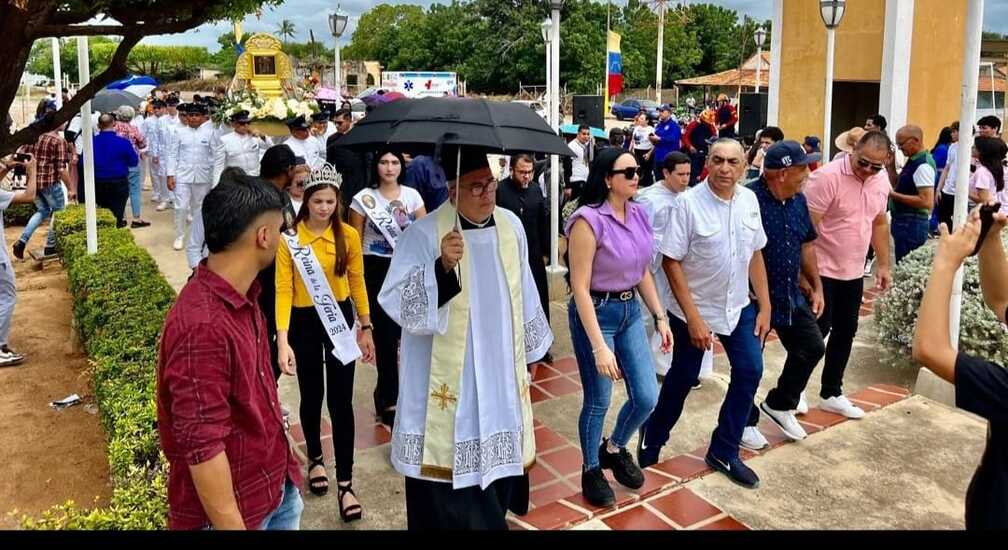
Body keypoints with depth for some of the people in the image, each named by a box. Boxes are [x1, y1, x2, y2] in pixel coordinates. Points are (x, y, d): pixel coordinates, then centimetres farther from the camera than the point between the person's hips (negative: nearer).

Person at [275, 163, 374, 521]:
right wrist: (282, 340, -21)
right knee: (311, 397, 14)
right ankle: (315, 458, 40)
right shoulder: (289, 238, -10)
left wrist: (365, 328, 5)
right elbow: (283, 290, -13)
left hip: (339, 320, 1)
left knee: (340, 401, 1)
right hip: (304, 323, -1)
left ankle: (345, 484, 8)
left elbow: (357, 282, 3)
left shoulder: (349, 236, -5)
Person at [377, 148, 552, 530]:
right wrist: (443, 266, -36)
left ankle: (492, 518, 39)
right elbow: (399, 305, -23)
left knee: (498, 459, 18)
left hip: (501, 377, 6)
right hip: (448, 384, -5)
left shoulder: (510, 225, 3)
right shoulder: (424, 234, -15)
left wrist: (530, 349, 21)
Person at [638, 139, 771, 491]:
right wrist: (693, 318, -19)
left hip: (739, 306, 5)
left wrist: (765, 306, 4)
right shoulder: (689, 203, -18)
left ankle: (724, 452, 18)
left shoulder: (749, 200, -2)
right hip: (696, 309, -5)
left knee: (749, 372, -1)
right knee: (682, 379, 9)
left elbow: (755, 254, 6)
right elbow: (671, 263, -18)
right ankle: (653, 437, 36)